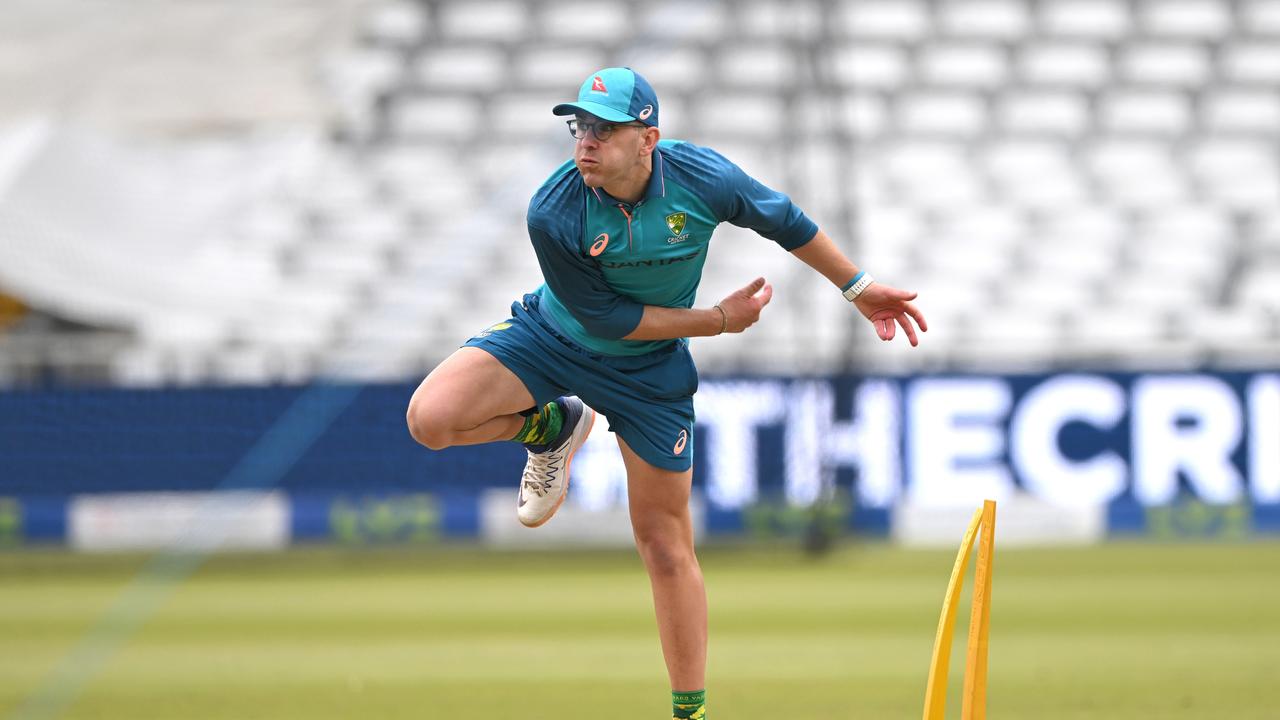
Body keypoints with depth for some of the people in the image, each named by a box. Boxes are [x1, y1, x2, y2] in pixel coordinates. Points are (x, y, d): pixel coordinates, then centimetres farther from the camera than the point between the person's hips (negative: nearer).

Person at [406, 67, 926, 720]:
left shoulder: (702, 178, -23)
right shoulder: (552, 214, -29)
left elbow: (784, 221, -3)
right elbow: (604, 318, -20)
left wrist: (860, 288, 8)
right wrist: (720, 319, -17)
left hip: (647, 369, 1)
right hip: (554, 339, -1)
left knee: (666, 545, 4)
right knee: (430, 418, -24)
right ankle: (551, 427, 6)